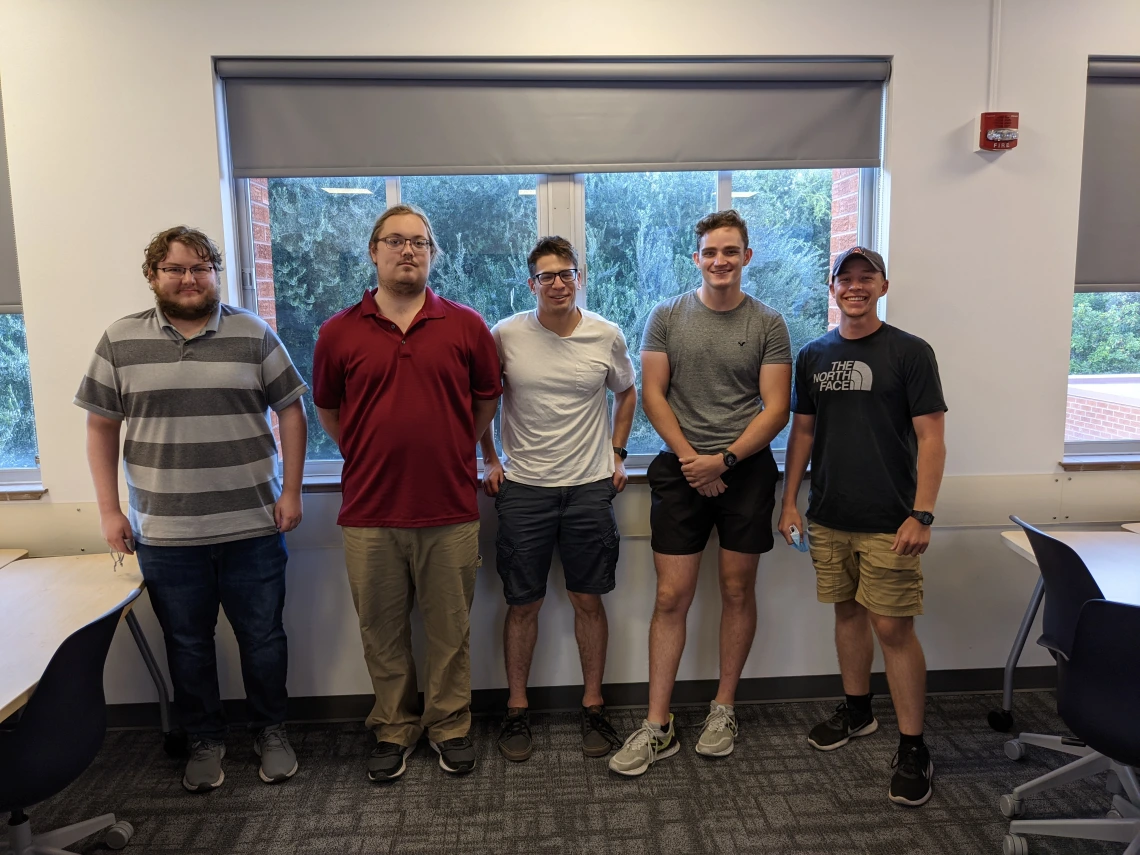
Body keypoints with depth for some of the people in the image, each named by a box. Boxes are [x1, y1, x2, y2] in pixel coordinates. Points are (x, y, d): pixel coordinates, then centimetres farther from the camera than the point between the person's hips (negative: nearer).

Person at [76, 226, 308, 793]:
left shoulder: (254, 335, 0)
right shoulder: (120, 341, 3)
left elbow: (290, 411, 2)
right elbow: (101, 427, 7)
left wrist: (291, 491, -4)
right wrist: (109, 510, 2)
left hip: (253, 528, -1)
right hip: (164, 535, 1)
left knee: (263, 638, 11)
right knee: (187, 645, 14)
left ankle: (271, 731, 31)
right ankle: (204, 741, 34)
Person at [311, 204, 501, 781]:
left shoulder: (466, 326, 1)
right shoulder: (339, 333, 2)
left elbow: (486, 400, 11)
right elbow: (327, 410, 14)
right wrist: (370, 457, 11)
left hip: (450, 511, 0)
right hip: (369, 513, 1)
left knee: (449, 630, 12)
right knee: (382, 632, 14)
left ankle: (450, 726, 32)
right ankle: (393, 729, 33)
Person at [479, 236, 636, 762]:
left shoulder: (607, 336, 0)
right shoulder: (506, 335, -4)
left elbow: (626, 392, 17)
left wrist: (616, 452, 10)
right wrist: (489, 459, 6)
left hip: (590, 487, 1)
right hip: (522, 488, 0)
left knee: (588, 599, 9)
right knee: (523, 603, 7)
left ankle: (593, 707, 25)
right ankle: (517, 709, 24)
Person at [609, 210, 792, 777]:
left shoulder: (767, 324, 4)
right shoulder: (667, 317, 6)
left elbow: (775, 408, -2)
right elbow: (652, 395, 2)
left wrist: (725, 459, -13)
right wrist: (691, 459, -7)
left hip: (745, 469, 1)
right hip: (681, 469, 0)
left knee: (738, 591, 9)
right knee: (671, 597, 0)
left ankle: (723, 710, 26)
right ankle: (657, 726, 9)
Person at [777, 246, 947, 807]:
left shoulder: (909, 352, -4)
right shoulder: (813, 356, 9)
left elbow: (931, 439, -7)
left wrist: (922, 514, -14)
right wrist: (789, 501, 9)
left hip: (888, 522, -4)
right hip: (828, 518, 5)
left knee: (893, 626, -2)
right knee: (847, 612, 15)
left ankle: (913, 748, 11)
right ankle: (856, 711, 34)